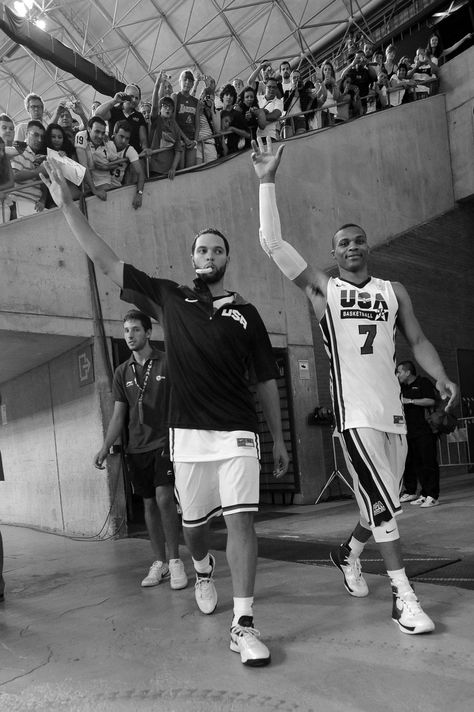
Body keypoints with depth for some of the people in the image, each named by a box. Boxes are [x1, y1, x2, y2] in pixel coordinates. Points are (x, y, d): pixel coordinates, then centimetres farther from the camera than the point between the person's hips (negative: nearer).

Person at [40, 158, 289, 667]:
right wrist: (66, 204, 2)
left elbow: (266, 380, 11)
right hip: (187, 433, 1)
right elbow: (105, 260, 5)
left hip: (238, 433, -1)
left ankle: (243, 626, -1)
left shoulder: (246, 314, 8)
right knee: (192, 522, 13)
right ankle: (202, 568, 48)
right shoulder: (168, 298, 7)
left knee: (241, 520, -9)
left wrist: (278, 439, 9)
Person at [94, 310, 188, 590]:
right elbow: (118, 415, 11)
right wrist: (105, 448, 1)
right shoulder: (122, 372, 10)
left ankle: (175, 560, -2)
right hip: (137, 447, 4)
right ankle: (159, 563, 18)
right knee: (149, 503, 8)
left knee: (164, 497, -15)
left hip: (164, 441, -4)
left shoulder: (167, 363, -3)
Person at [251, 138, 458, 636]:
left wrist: (441, 376, -7)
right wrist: (267, 181, -7)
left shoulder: (394, 291, 13)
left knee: (384, 503, 15)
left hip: (393, 411, 5)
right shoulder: (322, 288, 2)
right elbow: (272, 243, -6)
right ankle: (403, 597, 4)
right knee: (383, 505, -8)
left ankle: (348, 553, 41)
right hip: (354, 413, -5)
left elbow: (417, 340, 12)